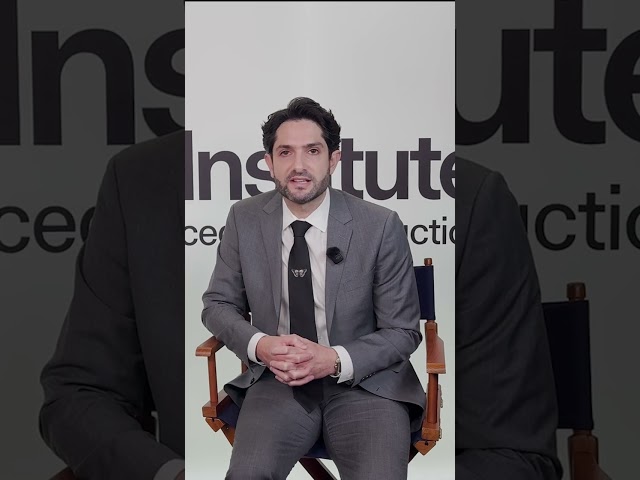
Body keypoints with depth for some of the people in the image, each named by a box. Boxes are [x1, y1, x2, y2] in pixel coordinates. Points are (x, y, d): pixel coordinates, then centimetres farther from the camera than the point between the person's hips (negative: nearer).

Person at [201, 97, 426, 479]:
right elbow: (218, 304, 9)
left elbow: (403, 331, -1)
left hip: (364, 381, -1)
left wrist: (335, 360, -18)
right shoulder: (244, 219, 0)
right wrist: (259, 345, -12)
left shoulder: (381, 226, -8)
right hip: (279, 380, 1)